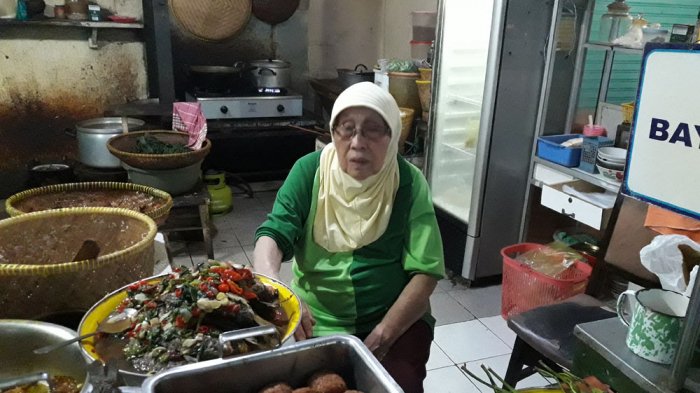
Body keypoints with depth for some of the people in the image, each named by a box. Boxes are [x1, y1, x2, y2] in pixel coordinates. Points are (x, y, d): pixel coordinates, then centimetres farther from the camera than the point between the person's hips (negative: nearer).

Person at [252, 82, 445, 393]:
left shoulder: (409, 184, -9)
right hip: (315, 320, 1)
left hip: (394, 318, 0)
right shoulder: (309, 171, -7)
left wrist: (381, 338, -20)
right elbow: (272, 236, -14)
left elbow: (425, 272, -11)